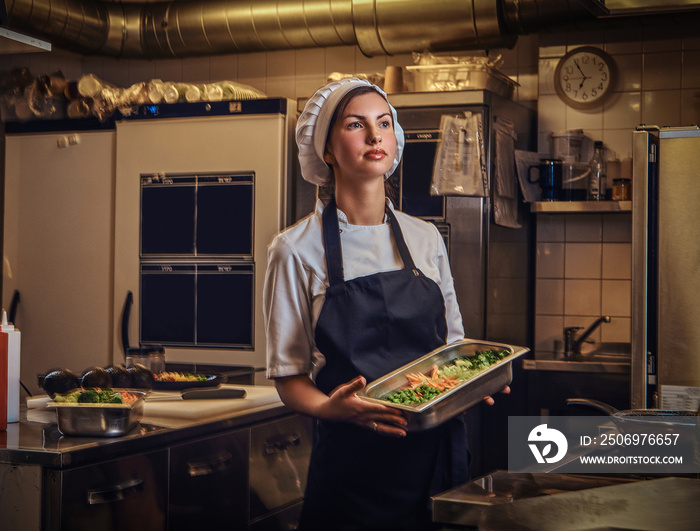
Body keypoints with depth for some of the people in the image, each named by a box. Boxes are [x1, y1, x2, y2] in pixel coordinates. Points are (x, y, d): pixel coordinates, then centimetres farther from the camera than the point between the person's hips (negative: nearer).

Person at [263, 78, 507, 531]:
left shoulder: (426, 239, 7)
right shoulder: (298, 249, -5)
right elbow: (289, 377, -3)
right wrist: (330, 408, -24)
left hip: (439, 453, 4)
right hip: (352, 463, -4)